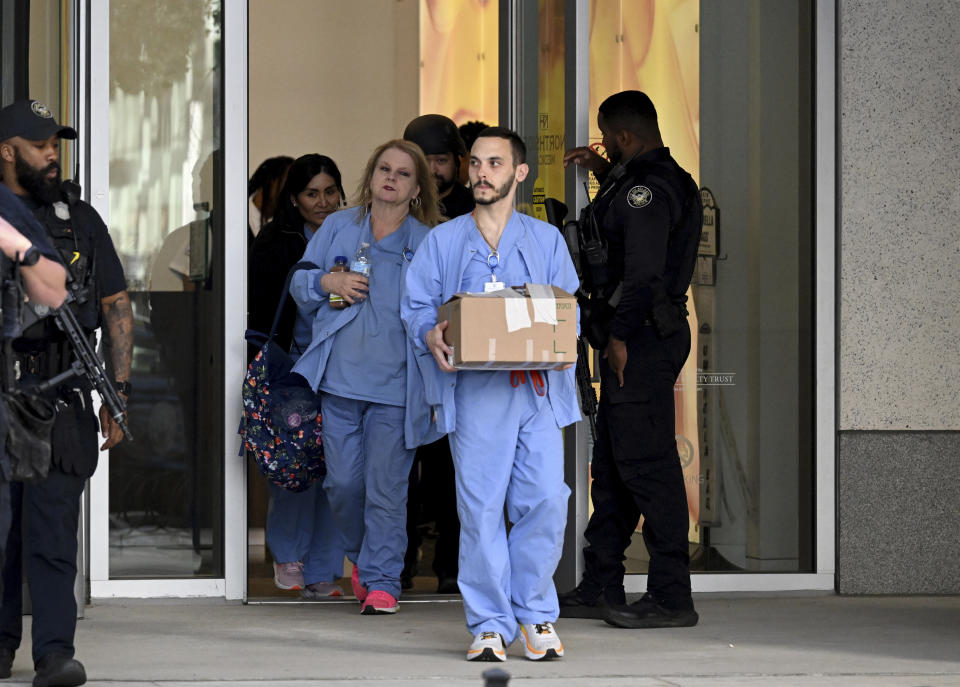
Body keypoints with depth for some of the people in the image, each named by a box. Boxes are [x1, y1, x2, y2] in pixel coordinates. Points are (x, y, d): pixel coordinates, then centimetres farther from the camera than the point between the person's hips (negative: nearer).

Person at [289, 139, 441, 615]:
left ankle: (381, 581, 5)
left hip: (396, 385, -2)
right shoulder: (338, 228, 10)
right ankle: (360, 556, 29)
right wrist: (327, 282, -5)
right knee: (343, 481, 3)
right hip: (339, 377, 2)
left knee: (386, 488, -3)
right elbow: (300, 282, 15)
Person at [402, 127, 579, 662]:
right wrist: (432, 336, -11)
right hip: (474, 389, -1)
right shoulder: (443, 241, 15)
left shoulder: (547, 240, 16)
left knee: (546, 499, -8)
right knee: (480, 506, -5)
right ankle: (490, 624, 1)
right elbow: (417, 306, 11)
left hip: (539, 388, 1)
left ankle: (536, 613, 7)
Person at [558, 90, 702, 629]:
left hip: (643, 340, -11)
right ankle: (601, 588, 20)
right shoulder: (671, 180, 17)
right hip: (650, 336, 11)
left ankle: (672, 597, -10)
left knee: (646, 463, -10)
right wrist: (606, 175, 31)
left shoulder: (646, 189, -15)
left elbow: (644, 269, -24)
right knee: (612, 464, 15)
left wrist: (621, 335, -20)